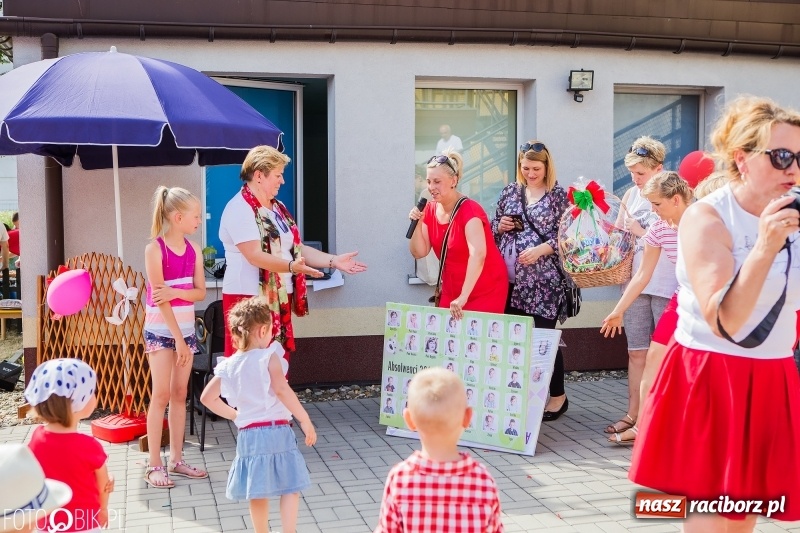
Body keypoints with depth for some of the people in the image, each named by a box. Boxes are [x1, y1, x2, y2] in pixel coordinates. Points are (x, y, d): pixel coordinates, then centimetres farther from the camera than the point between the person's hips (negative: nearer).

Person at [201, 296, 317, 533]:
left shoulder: (228, 366, 7)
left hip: (248, 435, 5)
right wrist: (305, 420, -17)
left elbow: (207, 397, 6)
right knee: (290, 487, 8)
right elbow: (281, 389, -22)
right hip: (277, 431, -4)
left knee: (258, 493, 16)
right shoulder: (269, 356, -9)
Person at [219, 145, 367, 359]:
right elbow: (255, 256, -22)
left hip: (280, 299, 8)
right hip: (249, 299, -8)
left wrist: (333, 261, 6)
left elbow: (298, 249, 16)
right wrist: (292, 266, -34)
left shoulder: (278, 208, 16)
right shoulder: (239, 209, -11)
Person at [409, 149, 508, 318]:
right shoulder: (430, 210, 0)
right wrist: (417, 224, -16)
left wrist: (463, 297, -41)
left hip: (486, 291, -6)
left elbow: (478, 255, -34)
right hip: (451, 291, 6)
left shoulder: (469, 210, -21)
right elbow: (419, 253, 0)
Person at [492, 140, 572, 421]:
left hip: (543, 278, -4)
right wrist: (500, 226, -3)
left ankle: (558, 396, 17)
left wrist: (540, 249, -18)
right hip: (510, 277, 4)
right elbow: (494, 227, 18)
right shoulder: (510, 191, 11)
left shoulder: (558, 195, -1)